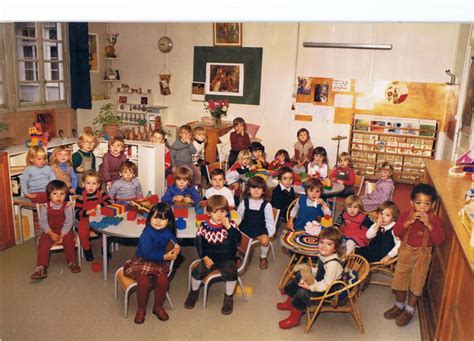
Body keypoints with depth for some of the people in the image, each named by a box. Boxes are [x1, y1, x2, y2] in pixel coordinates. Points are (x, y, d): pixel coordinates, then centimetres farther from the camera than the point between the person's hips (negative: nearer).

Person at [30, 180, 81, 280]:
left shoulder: (67, 206, -7)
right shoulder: (45, 207, -2)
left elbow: (69, 222, -12)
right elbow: (43, 222, -8)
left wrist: (62, 235, -23)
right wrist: (51, 233, -23)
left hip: (64, 230, -1)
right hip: (49, 231, 2)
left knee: (69, 240, -28)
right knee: (43, 243, -23)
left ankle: (72, 262, -7)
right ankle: (41, 268, -16)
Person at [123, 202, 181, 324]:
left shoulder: (168, 232, -3)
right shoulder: (147, 233, -20)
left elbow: (175, 242, 11)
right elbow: (147, 254, -26)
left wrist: (177, 248, -13)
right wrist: (165, 256, -25)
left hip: (159, 261, 4)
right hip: (141, 260, -4)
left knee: (163, 280, -23)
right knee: (144, 281, -29)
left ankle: (158, 307, 5)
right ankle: (141, 309, -1)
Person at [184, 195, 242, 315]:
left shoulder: (231, 225, -5)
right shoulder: (204, 227, -4)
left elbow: (237, 239, -18)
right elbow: (199, 243, 3)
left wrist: (228, 227, -26)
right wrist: (204, 257, -8)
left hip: (227, 259, -1)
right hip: (210, 258, 1)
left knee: (231, 273, -28)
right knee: (197, 272, -20)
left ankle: (228, 297, 2)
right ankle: (194, 292, 15)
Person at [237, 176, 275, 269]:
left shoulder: (266, 205, -7)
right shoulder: (244, 203, -2)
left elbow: (270, 221, -2)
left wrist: (270, 234, -6)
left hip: (260, 229, -2)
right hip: (245, 227, 2)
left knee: (265, 240, -28)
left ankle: (263, 257, 6)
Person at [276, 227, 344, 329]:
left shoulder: (333, 263, -33)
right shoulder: (323, 255, -3)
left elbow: (327, 284, -33)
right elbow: (317, 271, 13)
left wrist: (311, 287, -33)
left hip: (329, 290, -10)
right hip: (320, 282, 10)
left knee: (303, 292, -24)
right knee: (300, 275, 15)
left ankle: (294, 318, -3)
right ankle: (290, 301, 33)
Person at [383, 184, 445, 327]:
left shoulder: (435, 220, -13)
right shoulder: (406, 215, -9)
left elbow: (439, 240, -21)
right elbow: (396, 232, -17)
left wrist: (429, 225, -31)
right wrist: (409, 221, -29)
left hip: (422, 255, -2)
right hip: (406, 252, 2)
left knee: (417, 282, 9)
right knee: (400, 279, 13)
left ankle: (409, 310, 28)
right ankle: (399, 305, 36)